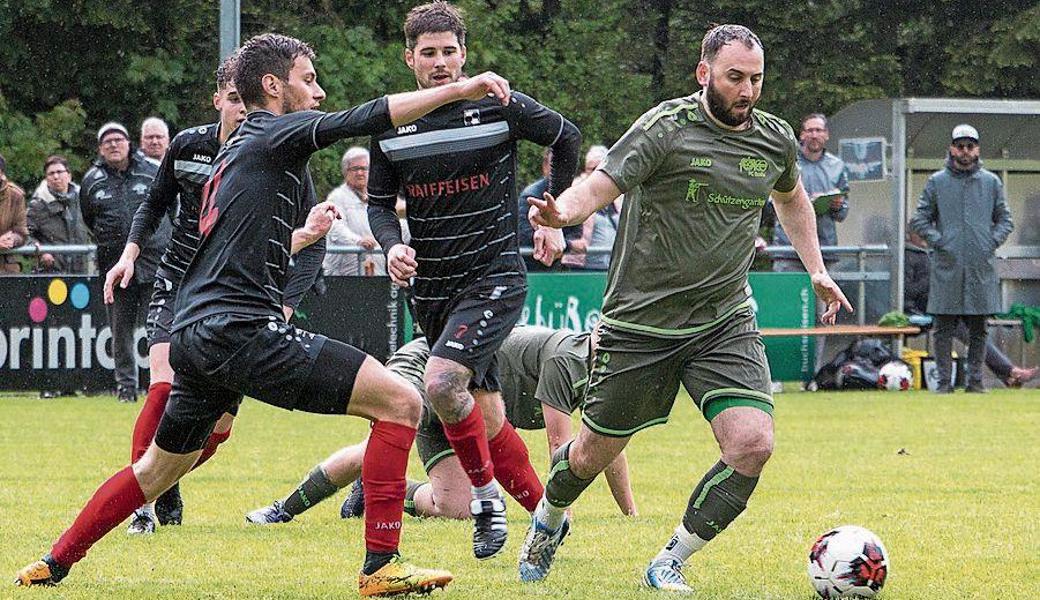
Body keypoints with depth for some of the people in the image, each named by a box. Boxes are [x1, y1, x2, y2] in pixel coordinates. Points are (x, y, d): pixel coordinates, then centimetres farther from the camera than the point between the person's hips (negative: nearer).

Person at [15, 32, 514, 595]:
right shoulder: (277, 134, -2)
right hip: (242, 330, -10)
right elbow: (368, 118, -16)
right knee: (399, 401, -10)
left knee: (160, 466, 28)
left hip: (194, 334, 10)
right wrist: (461, 88, -17)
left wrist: (303, 234, 43)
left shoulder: (233, 152, 25)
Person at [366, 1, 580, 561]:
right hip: (430, 289, 5)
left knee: (441, 383, -26)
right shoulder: (391, 127, 1)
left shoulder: (502, 108, -7)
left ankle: (486, 494, -5)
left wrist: (553, 219, 11)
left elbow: (567, 138, 10)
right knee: (486, 417, 8)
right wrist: (392, 245, -10)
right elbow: (379, 201, 12)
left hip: (494, 277, -5)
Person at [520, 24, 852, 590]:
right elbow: (599, 186, -23)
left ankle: (669, 563, 1)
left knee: (752, 444, -17)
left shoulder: (775, 139, 3)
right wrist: (563, 211, -44)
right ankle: (549, 520, 45)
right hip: (640, 322, -4)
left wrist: (816, 268, 20)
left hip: (725, 324, 4)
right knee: (597, 450, 10)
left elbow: (790, 196, 26)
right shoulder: (666, 128, -14)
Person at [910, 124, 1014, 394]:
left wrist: (992, 242, -2)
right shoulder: (937, 182, 6)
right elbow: (919, 220, 6)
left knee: (979, 330, 3)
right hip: (947, 267, -1)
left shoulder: (991, 182, 11)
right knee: (944, 329, -3)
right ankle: (944, 380, 0)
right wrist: (939, 241, -6)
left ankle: (975, 379, 9)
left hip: (981, 268, 2)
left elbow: (1005, 220, 14)